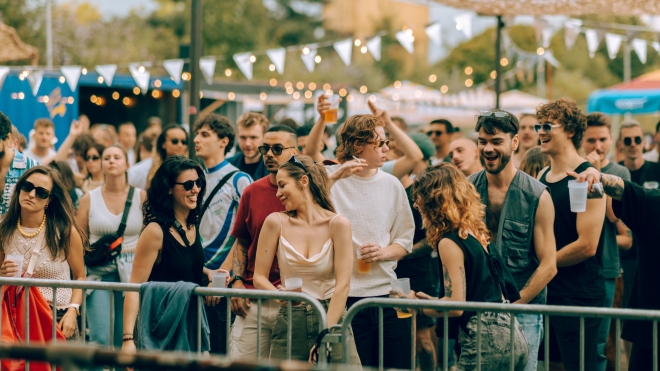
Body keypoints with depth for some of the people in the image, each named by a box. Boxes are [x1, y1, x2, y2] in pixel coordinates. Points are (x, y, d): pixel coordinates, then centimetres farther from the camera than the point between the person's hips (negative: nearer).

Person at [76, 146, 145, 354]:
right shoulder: (89, 199, 5)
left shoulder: (141, 197, 3)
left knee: (125, 339, 4)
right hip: (98, 272, 0)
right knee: (100, 337, -11)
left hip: (131, 271, 0)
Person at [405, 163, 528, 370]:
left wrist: (416, 304, 0)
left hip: (486, 341, -9)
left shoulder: (449, 242, -11)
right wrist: (432, 301, 25)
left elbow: (456, 306, -14)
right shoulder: (476, 232, 15)